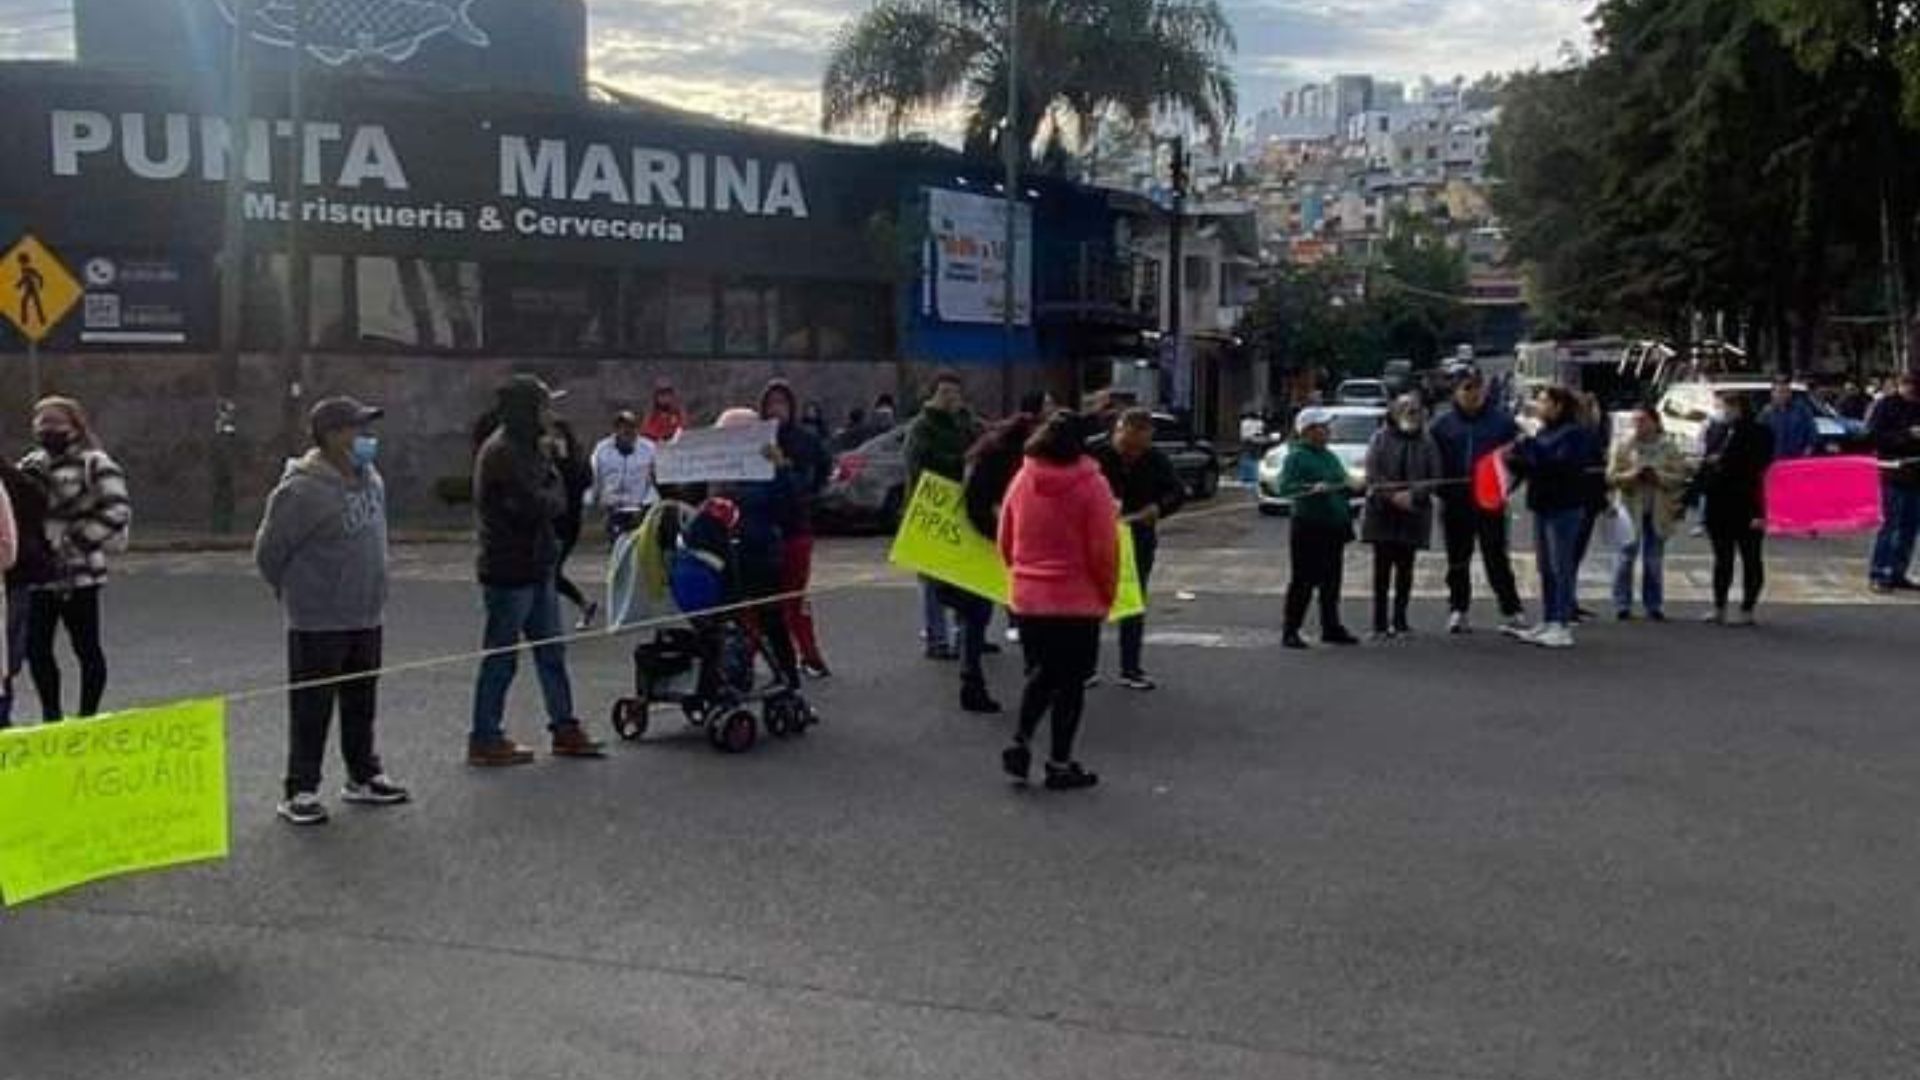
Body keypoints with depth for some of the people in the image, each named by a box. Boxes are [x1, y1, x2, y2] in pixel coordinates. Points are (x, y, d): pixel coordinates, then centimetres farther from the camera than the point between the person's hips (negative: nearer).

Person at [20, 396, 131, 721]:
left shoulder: (94, 464, -5)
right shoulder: (32, 464, 14)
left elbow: (117, 511, -13)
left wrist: (78, 542, -14)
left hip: (79, 574, -6)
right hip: (40, 574, 6)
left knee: (86, 648, 2)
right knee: (36, 647, 8)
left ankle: (87, 717, 12)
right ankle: (51, 716, 22)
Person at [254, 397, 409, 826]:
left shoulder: (371, 480, 5)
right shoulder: (302, 490, -20)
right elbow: (268, 552, -11)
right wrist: (296, 595, 0)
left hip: (366, 617, 7)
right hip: (318, 624, -7)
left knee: (362, 703, 18)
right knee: (312, 709, 1)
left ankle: (363, 776, 31)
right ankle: (300, 791, 10)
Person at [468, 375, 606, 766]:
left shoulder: (527, 448, 16)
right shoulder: (501, 453, -17)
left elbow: (559, 497, 13)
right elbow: (536, 506, -23)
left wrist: (549, 497, -8)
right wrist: (554, 495, -4)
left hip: (536, 568, 10)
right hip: (509, 571, -10)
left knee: (551, 651, 14)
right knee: (501, 657, -1)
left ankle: (564, 727, 23)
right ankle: (485, 740, 8)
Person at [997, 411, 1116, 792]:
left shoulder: (1022, 481, 1)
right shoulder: (1092, 486, -12)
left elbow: (1005, 542, 8)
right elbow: (1104, 550, -11)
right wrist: (1108, 594, 3)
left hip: (1027, 599, 4)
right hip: (1078, 602, -4)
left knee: (1040, 673, 20)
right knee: (1071, 682, 7)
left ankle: (1019, 743, 8)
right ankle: (1060, 764, 12)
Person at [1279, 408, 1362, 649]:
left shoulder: (1330, 456, 17)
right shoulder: (1297, 457, -8)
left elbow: (1342, 485, 27)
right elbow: (1285, 487, -21)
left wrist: (1351, 485, 8)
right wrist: (1312, 488, -33)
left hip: (1334, 528, 7)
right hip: (1309, 527, -7)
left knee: (1332, 581, 12)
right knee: (1304, 580, -5)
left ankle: (1331, 628, 22)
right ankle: (1291, 631, 2)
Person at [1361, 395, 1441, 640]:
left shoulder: (1427, 443, 6)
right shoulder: (1381, 439, 4)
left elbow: (1433, 477, 0)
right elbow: (1372, 473, -4)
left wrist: (1413, 495, -16)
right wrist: (1392, 495, -16)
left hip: (1413, 512, 1)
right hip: (1382, 512, -1)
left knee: (1405, 567, 6)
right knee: (1382, 567, -1)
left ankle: (1400, 621, 14)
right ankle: (1380, 624, 3)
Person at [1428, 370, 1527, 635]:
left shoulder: (1501, 420, 1)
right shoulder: (1442, 424, 4)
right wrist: (1442, 490, -5)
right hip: (1456, 503, 2)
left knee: (1497, 557, -2)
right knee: (1458, 560, 10)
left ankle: (1512, 610, 2)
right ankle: (1457, 610, 17)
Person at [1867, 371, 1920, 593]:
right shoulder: (1887, 406, -5)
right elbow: (1876, 436, -13)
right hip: (1894, 473, -6)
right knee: (1891, 524, -7)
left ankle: (1898, 573, 16)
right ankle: (1879, 574, -2)